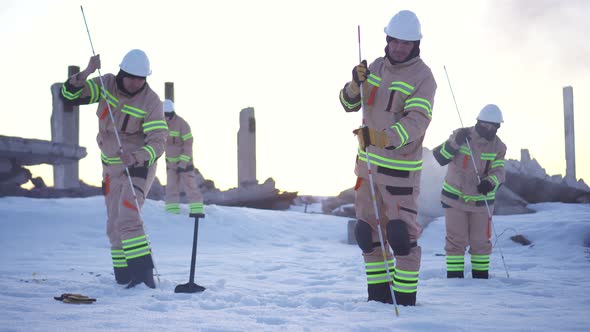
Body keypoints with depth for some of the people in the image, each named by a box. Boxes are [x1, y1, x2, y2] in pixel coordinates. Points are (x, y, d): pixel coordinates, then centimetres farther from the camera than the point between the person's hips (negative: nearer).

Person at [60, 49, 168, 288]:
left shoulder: (151, 102, -19)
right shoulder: (106, 85, -6)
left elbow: (157, 143, -24)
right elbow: (69, 95, -10)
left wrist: (135, 157, -44)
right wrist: (86, 73, -27)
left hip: (139, 166, -6)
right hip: (111, 167, 6)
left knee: (127, 218, -23)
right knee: (114, 226, 8)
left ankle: (144, 275, -25)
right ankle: (124, 279, 18)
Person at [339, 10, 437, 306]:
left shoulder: (422, 77, -11)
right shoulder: (376, 67, 9)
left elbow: (417, 121, -23)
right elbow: (350, 104, 10)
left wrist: (384, 137, -39)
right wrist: (355, 84, -12)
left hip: (400, 166, -6)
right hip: (368, 162, 6)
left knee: (401, 232, -8)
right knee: (367, 229, 11)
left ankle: (405, 295, 1)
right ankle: (378, 290, 22)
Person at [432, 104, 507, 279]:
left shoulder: (498, 146, -3)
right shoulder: (461, 135, -11)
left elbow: (498, 171, -11)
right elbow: (440, 157, -17)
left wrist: (490, 182, -33)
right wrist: (455, 142, -33)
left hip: (481, 200, 3)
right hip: (455, 197, -2)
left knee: (481, 241, 10)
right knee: (456, 240, -2)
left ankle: (481, 275, 24)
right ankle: (454, 277, 6)